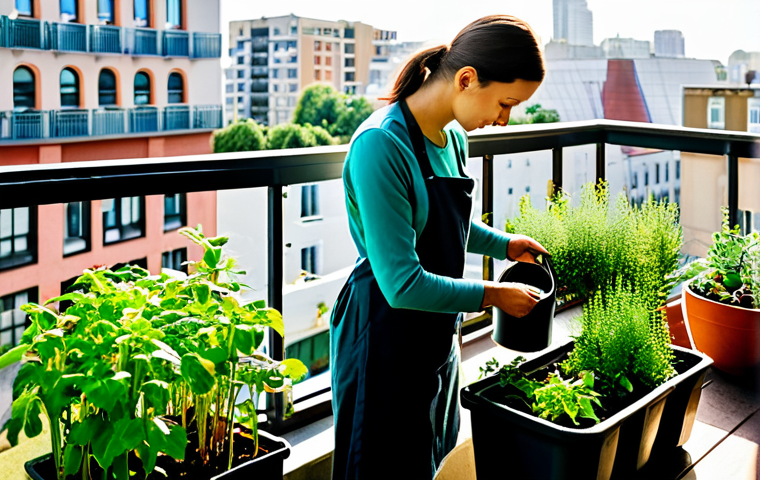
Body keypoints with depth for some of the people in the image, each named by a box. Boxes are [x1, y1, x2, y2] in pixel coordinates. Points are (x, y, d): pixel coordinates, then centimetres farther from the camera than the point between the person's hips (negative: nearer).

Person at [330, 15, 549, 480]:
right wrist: (493, 295, -18)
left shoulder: (454, 137, 1)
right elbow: (403, 285, -28)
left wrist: (504, 244, 7)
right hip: (385, 338, -8)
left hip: (438, 333, 8)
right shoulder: (381, 145, -26)